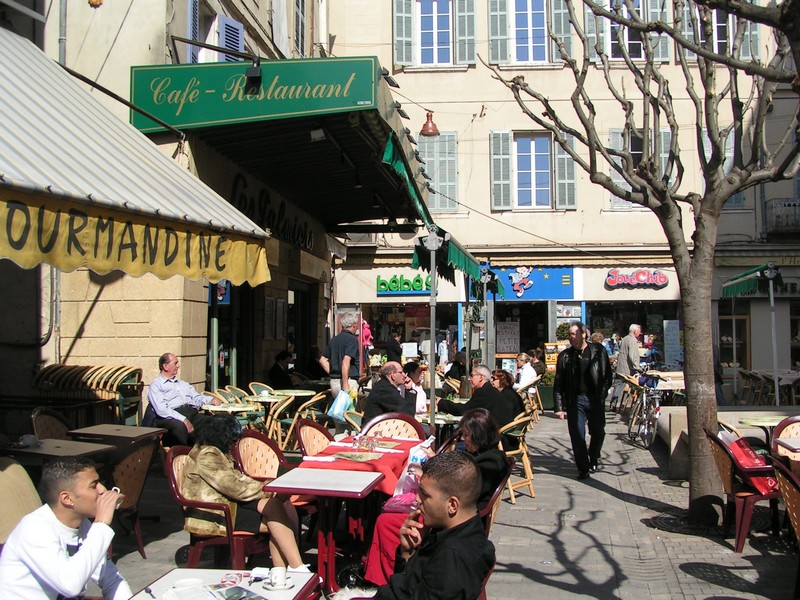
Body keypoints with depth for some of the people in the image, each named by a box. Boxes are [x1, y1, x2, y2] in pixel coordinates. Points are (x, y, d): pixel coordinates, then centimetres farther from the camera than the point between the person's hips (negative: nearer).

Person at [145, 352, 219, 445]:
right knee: (179, 426, -40)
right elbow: (161, 410, -8)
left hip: (193, 413, 6)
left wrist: (211, 400, 3)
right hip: (172, 418, -6)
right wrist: (183, 420, -19)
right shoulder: (156, 385, 7)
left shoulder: (182, 383, 32)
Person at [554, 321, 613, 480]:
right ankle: (583, 468, 9)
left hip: (595, 399, 0)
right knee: (577, 436, -3)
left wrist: (602, 395, -7)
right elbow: (558, 384, 2)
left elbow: (607, 375, 4)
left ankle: (594, 459, 34)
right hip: (575, 400, 0)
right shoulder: (565, 356, 2)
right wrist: (559, 407, -4)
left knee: (598, 432, 7)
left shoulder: (598, 351, 0)